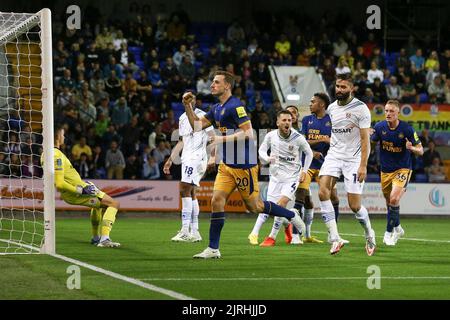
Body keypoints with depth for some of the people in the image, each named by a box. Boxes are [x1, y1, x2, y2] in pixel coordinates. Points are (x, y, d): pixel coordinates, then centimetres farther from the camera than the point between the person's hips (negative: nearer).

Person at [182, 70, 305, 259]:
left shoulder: (235, 106, -16)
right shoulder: (216, 109, 13)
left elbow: (248, 133, -21)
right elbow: (197, 126, 17)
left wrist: (222, 139, -22)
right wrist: (188, 106, 5)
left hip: (243, 165, -8)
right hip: (226, 165, 8)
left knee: (253, 206, 4)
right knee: (217, 201, -5)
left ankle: (291, 215, 26)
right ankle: (213, 249, -4)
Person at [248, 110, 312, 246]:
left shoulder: (298, 138, -13)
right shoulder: (271, 136, -8)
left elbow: (309, 153, 5)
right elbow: (261, 151, 6)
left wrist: (304, 171, 2)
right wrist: (267, 158, -15)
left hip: (292, 176, -2)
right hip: (276, 175, 2)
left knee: (282, 203, -17)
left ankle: (272, 237, -6)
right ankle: (254, 233, 13)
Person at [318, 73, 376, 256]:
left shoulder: (360, 108, -9)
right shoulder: (331, 108, 9)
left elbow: (365, 139, -11)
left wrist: (363, 165, -17)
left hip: (354, 158, -5)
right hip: (334, 156, 5)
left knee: (354, 205, -4)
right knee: (323, 192, -20)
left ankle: (369, 234, 26)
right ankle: (334, 239, -20)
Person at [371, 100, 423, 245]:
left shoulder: (407, 129, -15)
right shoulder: (379, 127, -6)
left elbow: (420, 151, -10)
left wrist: (412, 148, -33)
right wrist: (367, 136, -18)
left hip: (402, 169, -4)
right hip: (386, 170, 4)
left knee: (394, 199, -21)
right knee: (389, 201, 12)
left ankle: (389, 232, -7)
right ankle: (397, 228, 38)